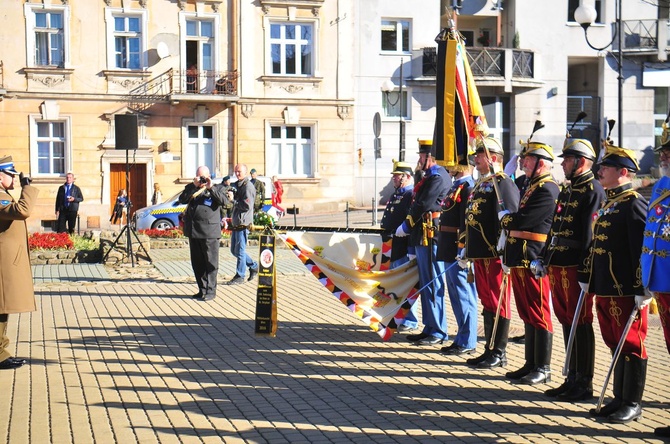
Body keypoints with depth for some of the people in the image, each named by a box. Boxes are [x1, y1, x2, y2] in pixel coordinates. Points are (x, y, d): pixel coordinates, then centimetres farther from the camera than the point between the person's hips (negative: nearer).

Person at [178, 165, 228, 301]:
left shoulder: (217, 188, 6)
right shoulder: (191, 188, 14)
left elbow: (223, 200, -11)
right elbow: (181, 199, -2)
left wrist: (211, 187, -15)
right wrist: (193, 186, -9)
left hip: (209, 232, -4)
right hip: (193, 231, 5)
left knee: (211, 263, -2)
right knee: (197, 263, 10)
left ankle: (210, 290, 3)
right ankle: (202, 289, 19)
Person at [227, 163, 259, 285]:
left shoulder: (248, 186, -12)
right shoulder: (238, 185, 18)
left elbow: (247, 205, -20)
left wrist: (234, 201, -12)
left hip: (243, 224, -10)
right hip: (236, 223, 10)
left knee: (240, 250, -4)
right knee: (234, 250, 15)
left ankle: (240, 276, 4)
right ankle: (253, 266, 27)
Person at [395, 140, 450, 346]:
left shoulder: (438, 178, -14)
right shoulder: (431, 176, 19)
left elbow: (423, 205, -18)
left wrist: (405, 226, -8)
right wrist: (410, 228, 11)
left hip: (430, 237, -11)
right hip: (423, 238, 11)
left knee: (432, 284, -5)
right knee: (426, 284, 14)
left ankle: (438, 332, 0)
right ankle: (430, 328, 21)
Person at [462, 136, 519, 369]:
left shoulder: (503, 184, -10)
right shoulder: (479, 184, 18)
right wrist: (466, 250, 22)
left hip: (495, 254, -9)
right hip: (480, 254, 9)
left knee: (498, 303, -2)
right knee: (487, 301, 13)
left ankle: (499, 353, 4)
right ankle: (490, 350, 21)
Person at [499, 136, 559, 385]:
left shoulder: (547, 190, -14)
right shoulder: (531, 186, 18)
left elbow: (522, 220, -20)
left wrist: (504, 217, -2)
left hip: (533, 261, -10)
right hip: (519, 260, 10)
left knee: (538, 315, -3)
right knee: (527, 315, 14)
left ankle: (543, 369, 4)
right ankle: (530, 365, 21)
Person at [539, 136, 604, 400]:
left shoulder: (593, 190, -11)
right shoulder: (566, 189, 17)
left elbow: (592, 233, -17)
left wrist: (585, 271, -21)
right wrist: (544, 259, 16)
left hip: (576, 267, -9)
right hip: (558, 266, 9)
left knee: (580, 323, -2)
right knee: (566, 321, 13)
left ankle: (584, 383, 5)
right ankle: (573, 378, 21)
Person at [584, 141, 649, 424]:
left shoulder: (634, 203, -12)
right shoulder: (608, 203, 16)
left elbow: (643, 249, -18)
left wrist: (643, 290, -20)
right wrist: (588, 278, 21)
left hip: (626, 291, -9)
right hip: (604, 289, 9)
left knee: (631, 345, 1)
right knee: (616, 344, 14)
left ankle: (633, 404, 9)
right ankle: (620, 399, 23)